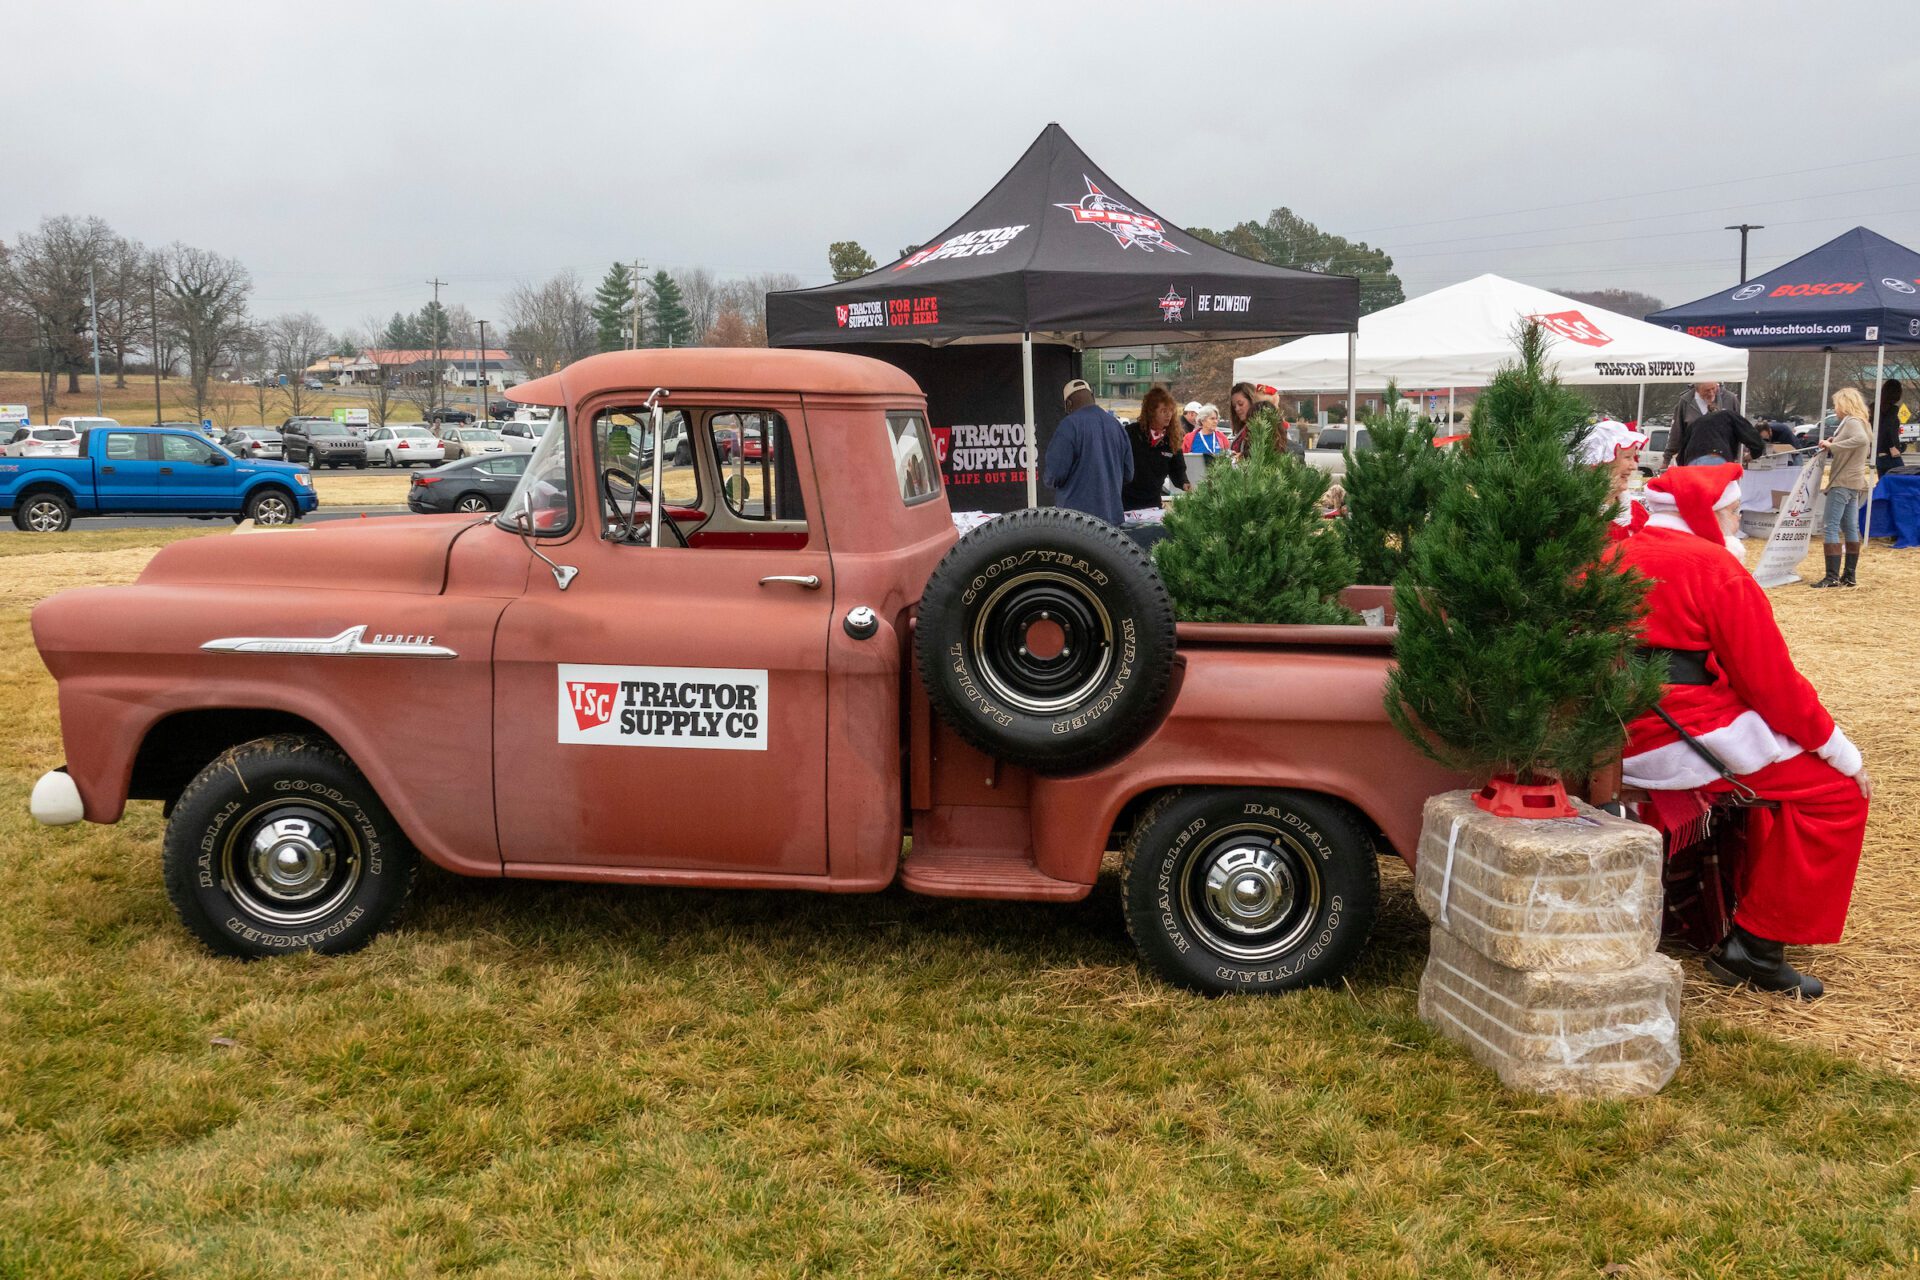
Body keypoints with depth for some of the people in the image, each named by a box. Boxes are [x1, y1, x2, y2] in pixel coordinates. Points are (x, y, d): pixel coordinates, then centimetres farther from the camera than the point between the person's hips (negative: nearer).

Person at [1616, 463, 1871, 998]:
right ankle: (1755, 946, 2)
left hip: (1619, 741, 9)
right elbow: (1771, 680, -11)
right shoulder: (1715, 567, -10)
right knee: (1837, 789, 2)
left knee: (1781, 767, 29)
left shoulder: (1619, 557, 15)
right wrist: (1840, 750, 1)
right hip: (1685, 736, -9)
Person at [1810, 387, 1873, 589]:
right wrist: (1834, 444, 12)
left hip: (1843, 483, -10)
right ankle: (1849, 576, 14)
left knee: (1831, 527, -11)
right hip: (1854, 483, 10)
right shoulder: (1860, 423, 17)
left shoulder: (1852, 422, -13)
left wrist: (1832, 445, -27)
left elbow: (1862, 439, -31)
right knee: (1851, 528, 11)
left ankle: (1832, 576, -14)